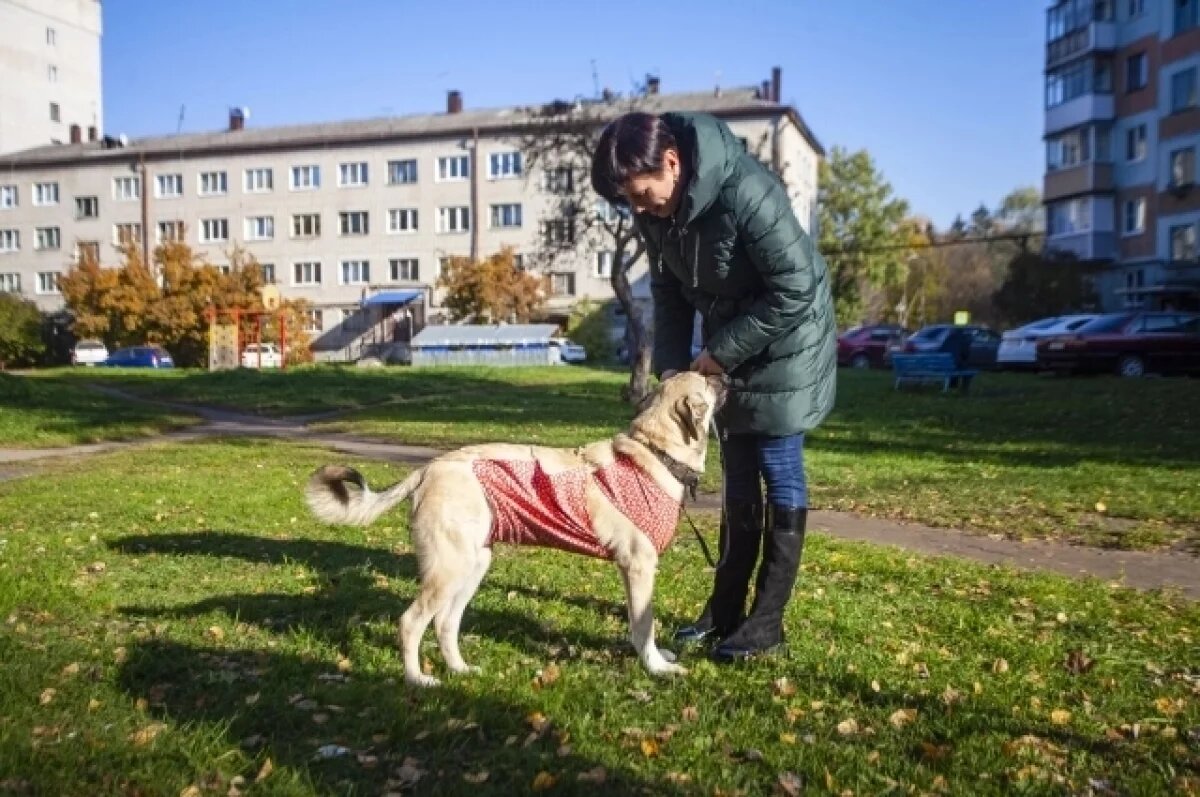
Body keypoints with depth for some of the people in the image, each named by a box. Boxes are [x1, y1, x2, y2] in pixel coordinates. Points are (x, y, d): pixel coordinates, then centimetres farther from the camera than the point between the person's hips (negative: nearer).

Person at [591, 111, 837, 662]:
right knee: (738, 480, 13)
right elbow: (670, 291, 3)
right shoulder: (657, 209, -7)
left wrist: (722, 350, -22)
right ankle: (725, 609, 23)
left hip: (785, 348, -7)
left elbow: (796, 290, -26)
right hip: (728, 353, 7)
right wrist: (671, 366, -8)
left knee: (779, 477, -1)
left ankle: (767, 621, 10)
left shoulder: (747, 192, -30)